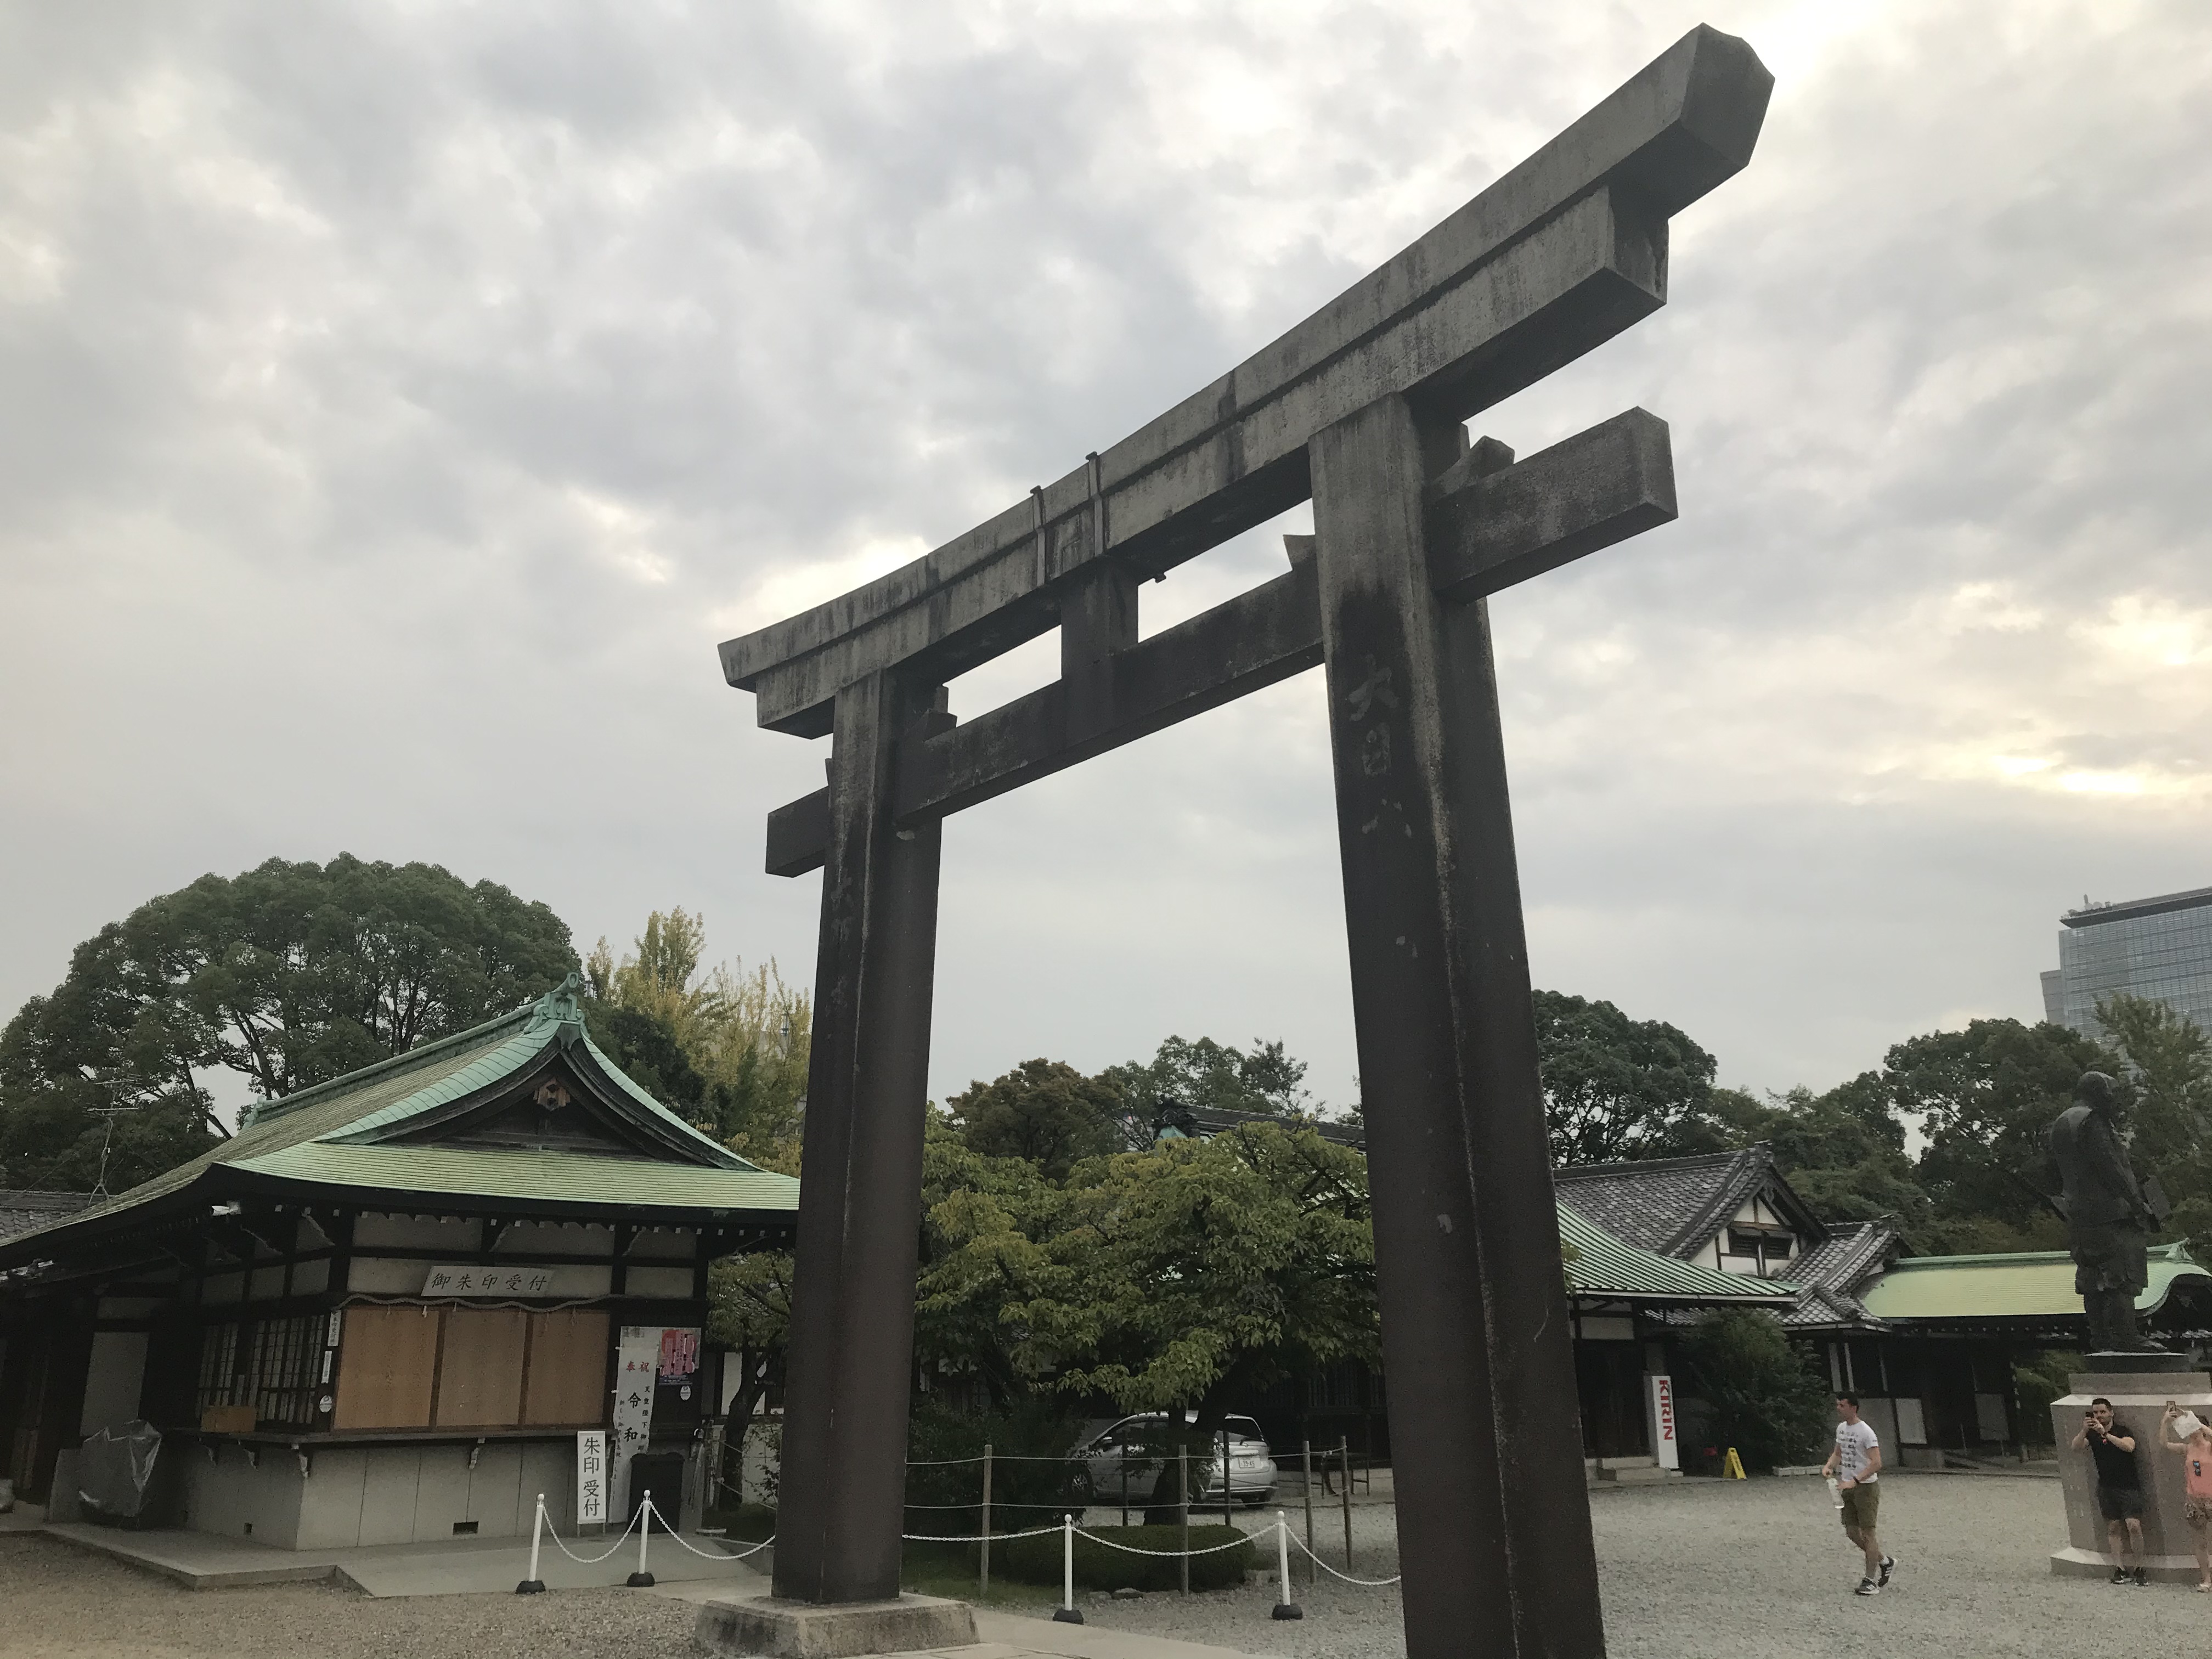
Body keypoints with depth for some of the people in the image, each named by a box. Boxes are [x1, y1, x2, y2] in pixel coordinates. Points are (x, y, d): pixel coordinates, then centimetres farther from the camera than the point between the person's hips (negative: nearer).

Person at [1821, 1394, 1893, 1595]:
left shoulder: (1866, 1432, -17)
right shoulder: (1841, 1428, 9)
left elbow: (1876, 1463, -23)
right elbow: (1838, 1453, 21)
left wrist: (1854, 1481, -29)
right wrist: (1829, 1466, -1)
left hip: (1866, 1486, -8)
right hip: (1848, 1487, 8)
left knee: (1867, 1533, -4)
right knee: (1851, 1532, 11)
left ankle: (1871, 1581, 3)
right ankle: (1885, 1563, 31)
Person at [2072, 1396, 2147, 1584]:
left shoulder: (2122, 1429, -4)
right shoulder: (2091, 1433, 5)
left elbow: (2129, 1446, -23)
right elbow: (2076, 1447, -9)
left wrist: (2105, 1433, -31)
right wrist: (2084, 1431, -26)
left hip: (2129, 1486, -4)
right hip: (2106, 1487, 4)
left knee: (2133, 1525, -14)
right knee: (2113, 1528, 3)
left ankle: (2140, 1569, -2)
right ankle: (2120, 1569, 6)